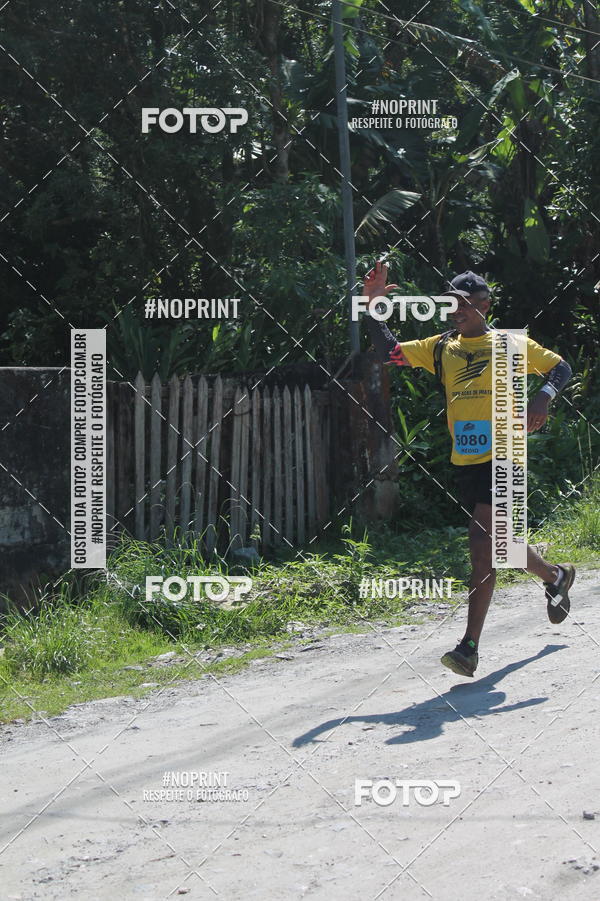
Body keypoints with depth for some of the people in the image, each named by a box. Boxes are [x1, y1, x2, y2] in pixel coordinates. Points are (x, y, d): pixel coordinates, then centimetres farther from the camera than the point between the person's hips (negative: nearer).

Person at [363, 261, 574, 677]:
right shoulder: (441, 348, 12)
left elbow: (561, 367, 8)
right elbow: (390, 352, 8)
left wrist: (544, 396, -12)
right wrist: (374, 306, -3)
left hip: (502, 458, -6)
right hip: (464, 462, 6)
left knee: (483, 544, -17)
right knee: (497, 542, 18)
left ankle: (470, 647, -17)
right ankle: (556, 574, 48)